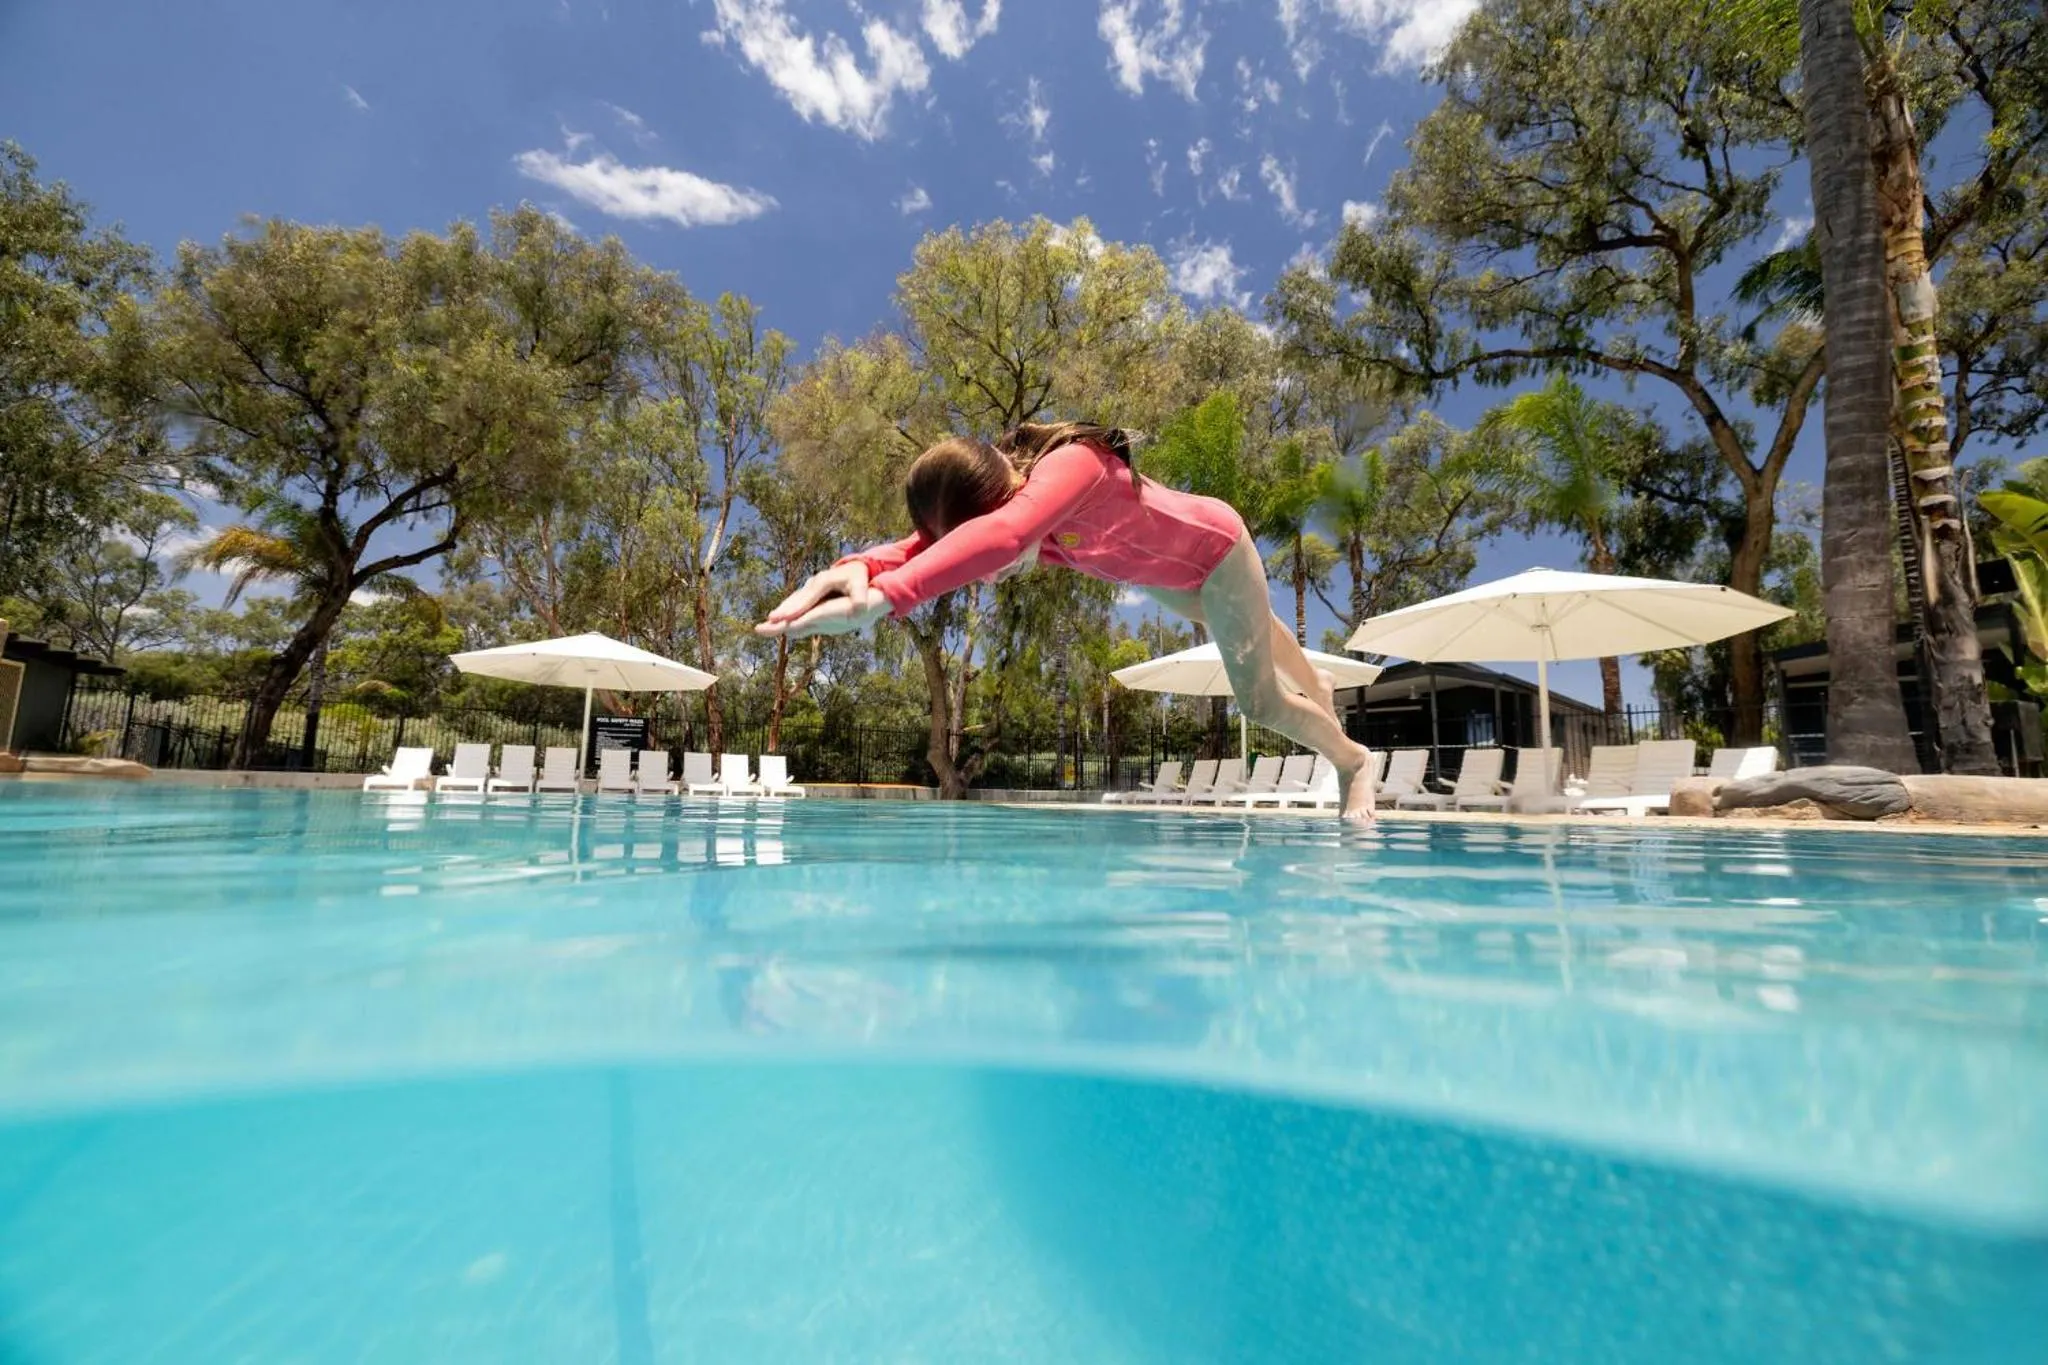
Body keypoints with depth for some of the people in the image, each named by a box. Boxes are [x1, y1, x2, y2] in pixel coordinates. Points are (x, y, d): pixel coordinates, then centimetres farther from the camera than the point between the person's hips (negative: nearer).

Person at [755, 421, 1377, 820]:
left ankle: (1352, 759, 35)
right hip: (1157, 569, 7)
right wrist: (858, 567, -61)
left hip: (1215, 544, -7)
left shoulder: (1073, 464, -47)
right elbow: (927, 545, -40)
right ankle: (1314, 684, 67)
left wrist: (884, 596, -77)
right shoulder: (998, 491, -25)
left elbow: (1003, 536, -66)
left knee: (1261, 702, 3)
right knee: (1246, 630, 34)